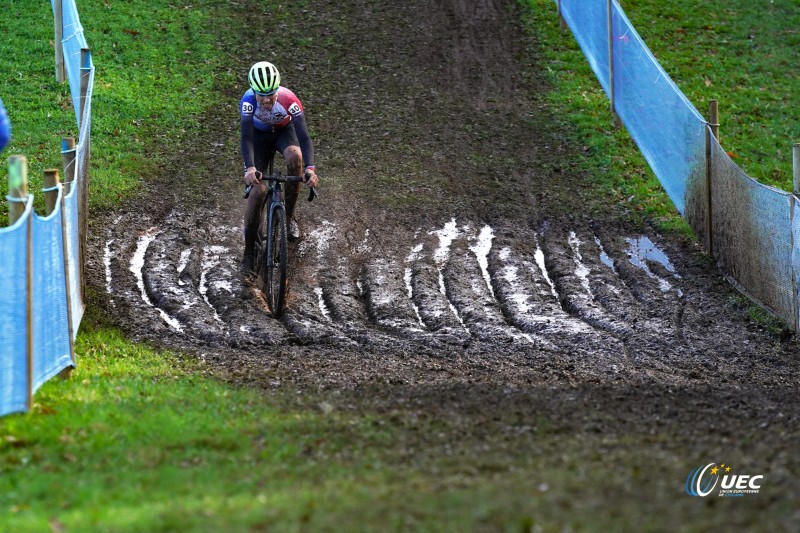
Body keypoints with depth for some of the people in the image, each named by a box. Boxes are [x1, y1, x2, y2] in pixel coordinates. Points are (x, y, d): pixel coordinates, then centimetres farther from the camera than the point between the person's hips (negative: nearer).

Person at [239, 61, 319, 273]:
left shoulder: (289, 100, -35)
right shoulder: (248, 100, -34)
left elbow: (304, 136, -38)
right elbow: (246, 138, -39)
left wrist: (310, 168, -53)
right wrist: (249, 169, -55)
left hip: (284, 131, 0)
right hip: (259, 134, 0)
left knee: (294, 156, -34)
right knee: (258, 189, -15)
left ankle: (289, 216, -11)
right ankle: (248, 252, -2)